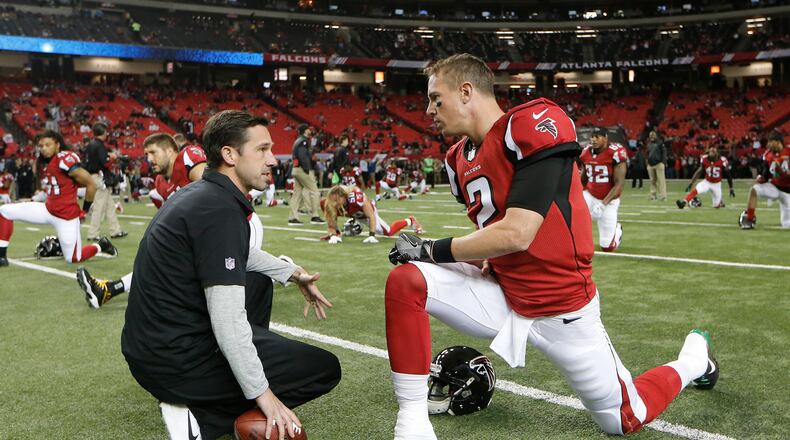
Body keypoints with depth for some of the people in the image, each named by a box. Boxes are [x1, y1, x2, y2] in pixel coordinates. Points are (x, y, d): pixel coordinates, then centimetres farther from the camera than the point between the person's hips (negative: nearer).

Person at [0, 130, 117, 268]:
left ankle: (100, 246, 30)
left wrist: (84, 211, -9)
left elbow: (91, 185, -18)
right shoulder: (43, 163, 5)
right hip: (48, 210, 7)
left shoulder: (66, 160, -20)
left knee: (73, 259, 2)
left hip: (67, 216, -7)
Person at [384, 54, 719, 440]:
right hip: (503, 295, 6)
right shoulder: (458, 160, 4)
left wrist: (433, 249, -18)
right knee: (405, 283, -16)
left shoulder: (534, 123, -21)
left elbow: (516, 235, -27)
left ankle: (694, 357, 40)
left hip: (561, 307, -6)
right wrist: (487, 259, -7)